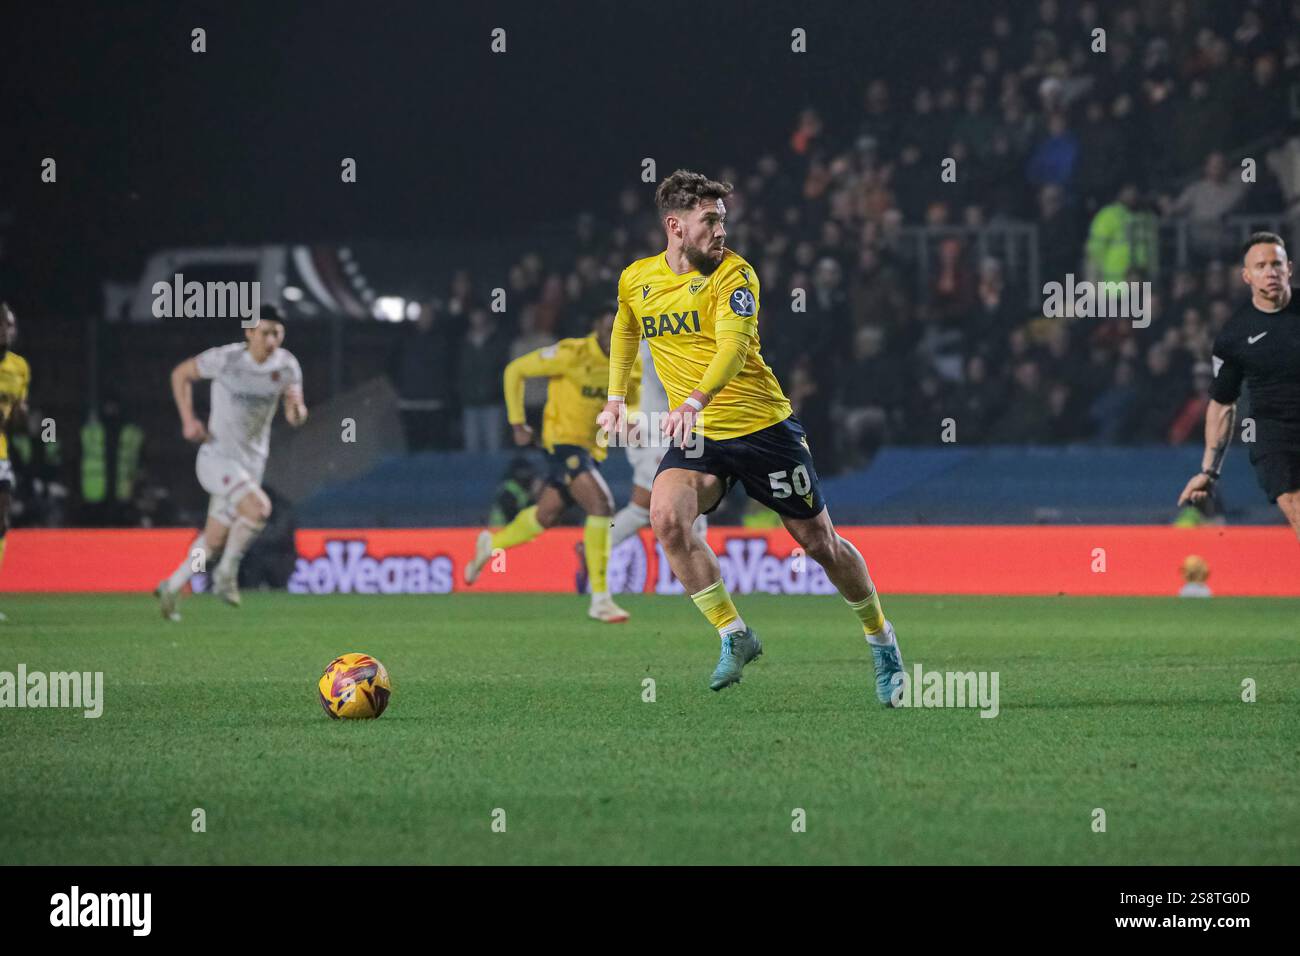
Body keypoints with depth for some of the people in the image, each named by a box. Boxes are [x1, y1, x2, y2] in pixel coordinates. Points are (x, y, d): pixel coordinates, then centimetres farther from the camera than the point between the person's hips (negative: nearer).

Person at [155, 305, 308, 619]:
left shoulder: (287, 366, -3)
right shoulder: (226, 359, -15)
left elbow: (296, 416, 0)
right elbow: (181, 374, 0)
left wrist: (296, 408, -25)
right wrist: (188, 420, -9)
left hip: (252, 461, 6)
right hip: (218, 457, -6)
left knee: (214, 540, 12)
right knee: (259, 508, -28)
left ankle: (171, 588, 31)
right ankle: (226, 574, -11)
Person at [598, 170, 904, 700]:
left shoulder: (733, 273, -13)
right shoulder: (635, 280, 3)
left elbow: (733, 344, -29)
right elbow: (624, 331, 26)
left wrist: (695, 401, -45)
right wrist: (616, 398, 18)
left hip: (763, 426, -3)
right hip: (698, 436, 3)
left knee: (819, 541, 5)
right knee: (666, 516, -25)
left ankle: (881, 639, 29)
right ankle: (734, 636, -13)